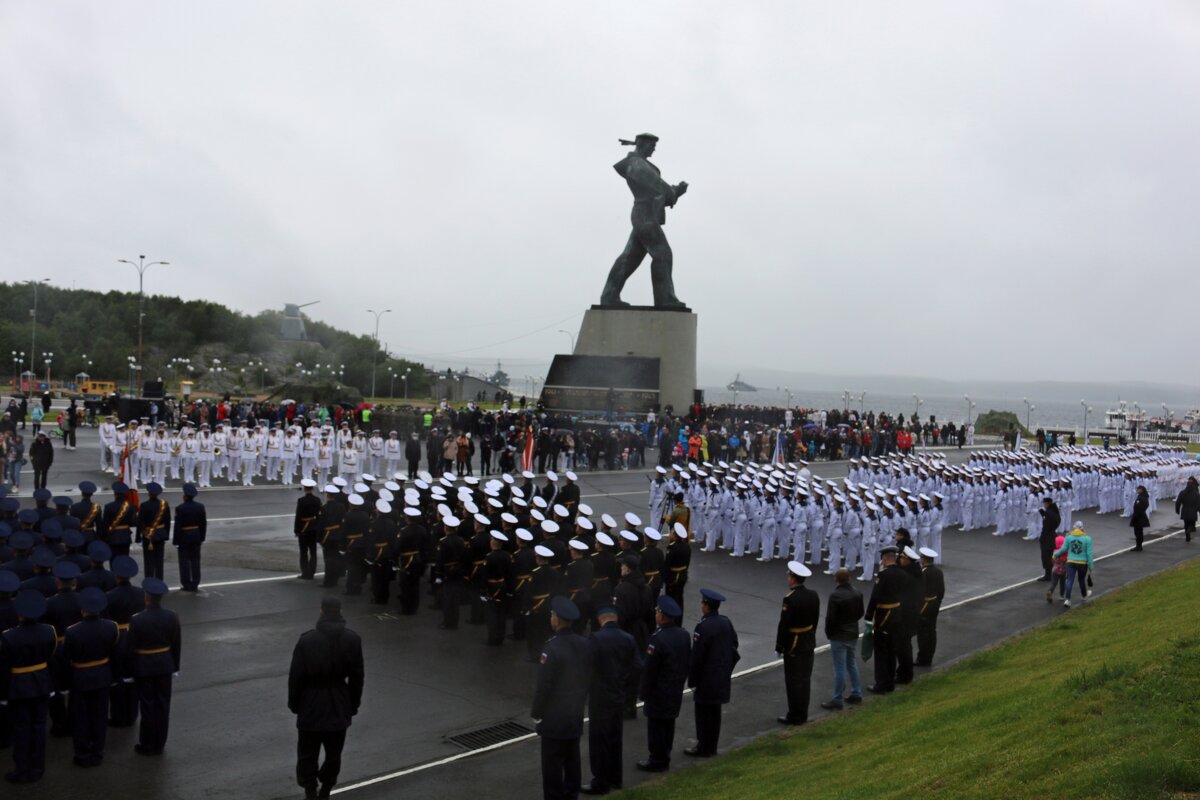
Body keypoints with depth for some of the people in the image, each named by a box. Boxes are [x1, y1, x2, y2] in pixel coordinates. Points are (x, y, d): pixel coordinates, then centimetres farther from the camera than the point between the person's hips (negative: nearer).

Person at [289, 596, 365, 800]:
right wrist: (354, 703, 10)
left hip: (311, 704, -2)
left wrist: (294, 702, 5)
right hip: (339, 705, 2)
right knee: (334, 752, 16)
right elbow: (356, 676, -1)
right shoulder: (352, 640, -7)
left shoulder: (307, 640, -14)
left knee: (308, 752, 11)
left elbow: (296, 675, -8)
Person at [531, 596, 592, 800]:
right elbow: (588, 678, 8)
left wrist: (536, 712, -8)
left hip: (554, 717, -7)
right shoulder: (584, 644, -1)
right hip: (576, 715, 7)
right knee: (572, 758, 17)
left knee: (552, 762, 3)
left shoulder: (552, 648, -23)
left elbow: (544, 686, -20)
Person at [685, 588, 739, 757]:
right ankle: (712, 746, 25)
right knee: (715, 711, 16)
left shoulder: (703, 627, -21)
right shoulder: (726, 622, 3)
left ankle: (703, 748, 10)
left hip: (706, 678, -8)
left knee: (703, 713, 3)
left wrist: (692, 680, -10)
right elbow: (734, 647, 11)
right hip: (722, 678, 8)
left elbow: (696, 656, -19)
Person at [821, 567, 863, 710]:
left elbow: (830, 617, -19)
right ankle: (856, 694, 28)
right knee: (852, 664, 20)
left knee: (840, 669, -1)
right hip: (853, 634, 7)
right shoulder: (857, 593, 0)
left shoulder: (835, 595, -22)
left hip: (839, 636, -7)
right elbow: (860, 613, 10)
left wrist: (828, 633, -4)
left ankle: (837, 700, 5)